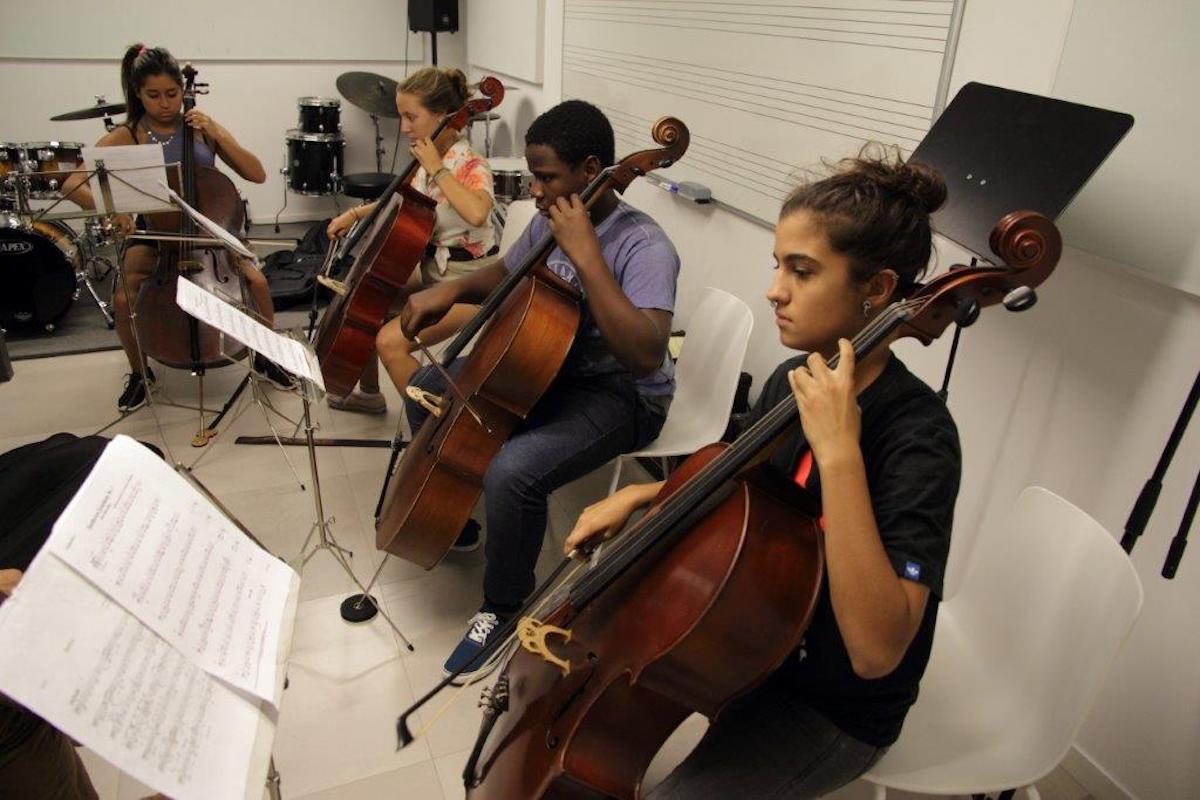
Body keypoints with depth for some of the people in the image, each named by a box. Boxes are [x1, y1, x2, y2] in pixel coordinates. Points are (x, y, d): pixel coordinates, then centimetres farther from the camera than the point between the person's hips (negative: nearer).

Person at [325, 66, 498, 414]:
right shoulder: (428, 157, 4)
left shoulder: (471, 166, -20)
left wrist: (437, 170, -31)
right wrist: (356, 213, 14)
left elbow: (476, 213, -44)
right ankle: (369, 392, 35)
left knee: (390, 341, -22)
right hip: (431, 266, 9)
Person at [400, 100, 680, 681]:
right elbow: (506, 274, 19)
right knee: (427, 388, 10)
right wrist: (451, 290, -2)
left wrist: (586, 255, -37)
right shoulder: (549, 220, -2)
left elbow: (644, 356, -39)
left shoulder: (643, 246, -24)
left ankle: (502, 610, -2)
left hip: (620, 395, -8)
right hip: (548, 368, 9)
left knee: (510, 471, -32)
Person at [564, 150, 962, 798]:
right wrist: (642, 495, -3)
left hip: (830, 709, -6)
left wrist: (840, 451, -41)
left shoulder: (918, 436, -28)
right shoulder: (792, 383, -7)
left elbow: (877, 651, -37)